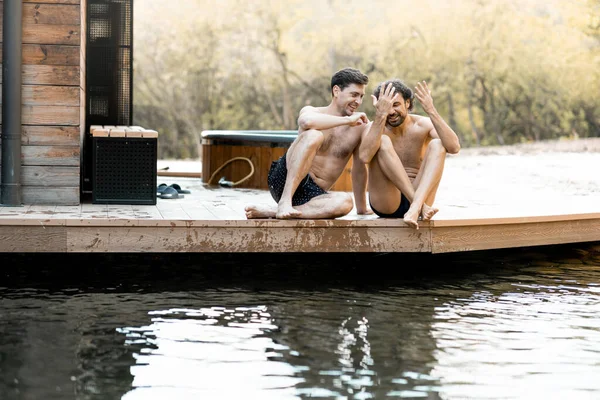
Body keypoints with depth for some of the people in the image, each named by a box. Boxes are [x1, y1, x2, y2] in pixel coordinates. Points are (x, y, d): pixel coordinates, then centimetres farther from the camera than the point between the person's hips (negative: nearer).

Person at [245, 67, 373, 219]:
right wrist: (347, 120, -22)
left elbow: (360, 168, 17)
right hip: (284, 179, -3)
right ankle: (284, 202, -36)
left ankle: (270, 211, -33)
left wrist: (362, 208, 20)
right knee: (313, 135, -30)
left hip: (313, 193, 4)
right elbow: (307, 121, -29)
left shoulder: (359, 127, 8)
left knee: (345, 202, -34)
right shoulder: (312, 111, -2)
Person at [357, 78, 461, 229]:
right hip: (384, 203, -1)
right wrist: (381, 115, -29)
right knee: (383, 141, -20)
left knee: (437, 144, -16)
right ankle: (420, 205, -33)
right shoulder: (374, 127, 0)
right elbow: (364, 156, -24)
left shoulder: (423, 125, 2)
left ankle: (416, 206, -39)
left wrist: (431, 111, -25)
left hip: (420, 193, 2)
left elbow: (454, 148, -18)